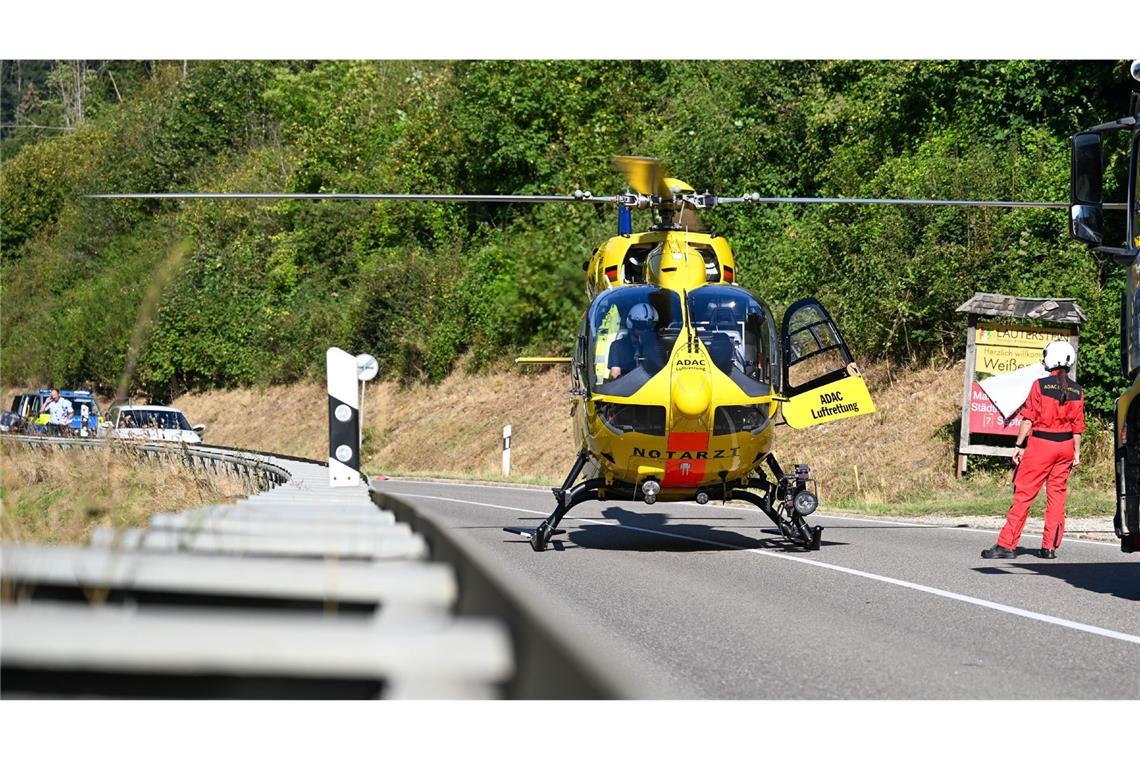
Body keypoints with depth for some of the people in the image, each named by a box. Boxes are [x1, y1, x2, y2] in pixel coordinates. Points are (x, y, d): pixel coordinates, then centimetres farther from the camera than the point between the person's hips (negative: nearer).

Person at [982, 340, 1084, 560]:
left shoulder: (1041, 385, -8)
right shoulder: (1077, 391, 4)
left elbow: (1029, 418, -9)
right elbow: (1077, 425, 6)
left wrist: (1019, 445, -5)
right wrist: (1076, 452, 13)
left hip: (1040, 443, -4)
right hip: (1065, 447, 4)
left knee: (1024, 493, -3)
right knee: (1057, 494, 9)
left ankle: (1007, 544, -5)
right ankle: (1050, 547, 9)